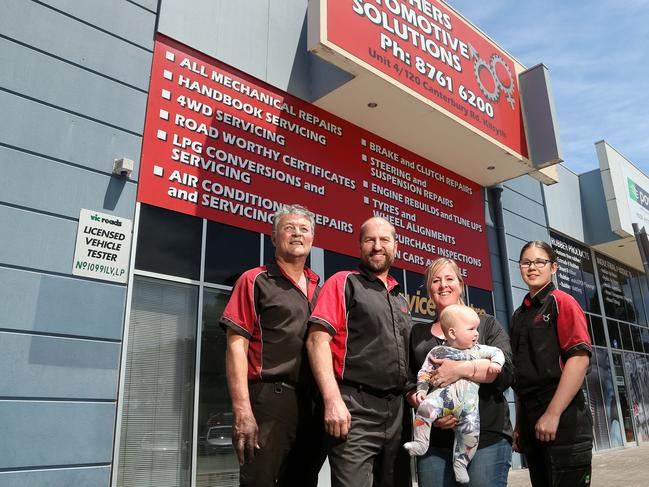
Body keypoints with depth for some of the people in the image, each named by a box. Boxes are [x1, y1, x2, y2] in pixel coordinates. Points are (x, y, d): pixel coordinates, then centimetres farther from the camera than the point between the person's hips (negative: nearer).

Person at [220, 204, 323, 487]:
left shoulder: (319, 288, 16)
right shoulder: (255, 281, 0)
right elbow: (237, 347, -7)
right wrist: (242, 411, -17)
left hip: (314, 403, 6)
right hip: (270, 398, -5)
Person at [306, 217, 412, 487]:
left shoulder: (400, 299, 20)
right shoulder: (344, 282, 0)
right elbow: (317, 340, -12)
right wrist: (333, 400, -21)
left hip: (396, 411, 7)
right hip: (355, 408, -7)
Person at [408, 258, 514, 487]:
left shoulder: (487, 324, 11)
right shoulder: (418, 333, 16)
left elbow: (506, 370, -3)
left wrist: (462, 369, -18)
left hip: (487, 436, -2)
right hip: (434, 440, 2)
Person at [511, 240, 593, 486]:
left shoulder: (561, 302, -4)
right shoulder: (519, 315, 15)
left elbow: (580, 357, -16)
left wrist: (552, 414, -20)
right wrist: (519, 424, 14)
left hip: (563, 419, -6)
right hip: (530, 421, 7)